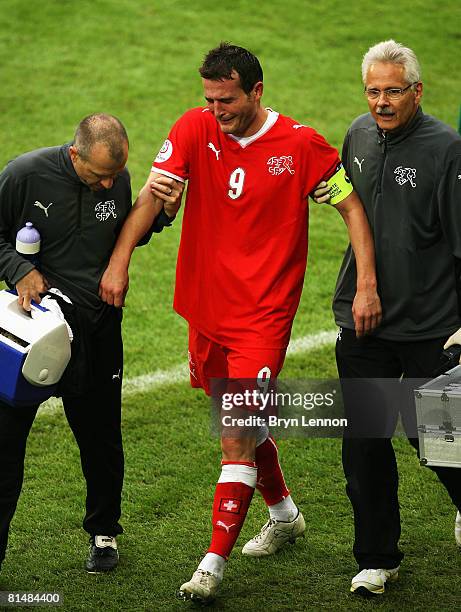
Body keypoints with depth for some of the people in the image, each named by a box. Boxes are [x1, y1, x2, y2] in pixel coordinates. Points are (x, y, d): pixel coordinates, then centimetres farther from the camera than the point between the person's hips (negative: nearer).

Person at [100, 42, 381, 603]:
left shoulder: (300, 144, -9)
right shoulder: (195, 129, -2)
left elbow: (352, 205, -3)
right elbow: (151, 196, -8)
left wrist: (366, 284, -10)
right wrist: (118, 262, -20)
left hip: (264, 315, -5)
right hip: (206, 306, 5)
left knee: (237, 438, -11)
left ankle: (213, 566, -6)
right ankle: (284, 515, 44)